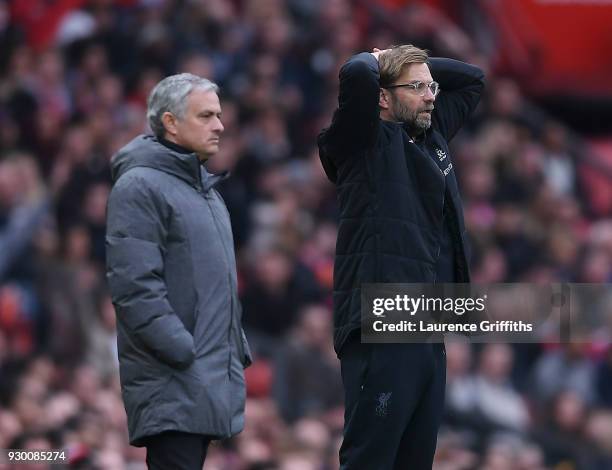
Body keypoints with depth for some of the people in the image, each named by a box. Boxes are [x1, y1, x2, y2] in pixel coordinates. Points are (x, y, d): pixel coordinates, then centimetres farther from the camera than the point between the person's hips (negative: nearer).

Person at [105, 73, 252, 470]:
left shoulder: (205, 188, 21)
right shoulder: (140, 187, -10)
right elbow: (134, 286, -18)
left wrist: (237, 348, 20)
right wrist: (182, 351, -21)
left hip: (211, 377, 9)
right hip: (172, 383, -9)